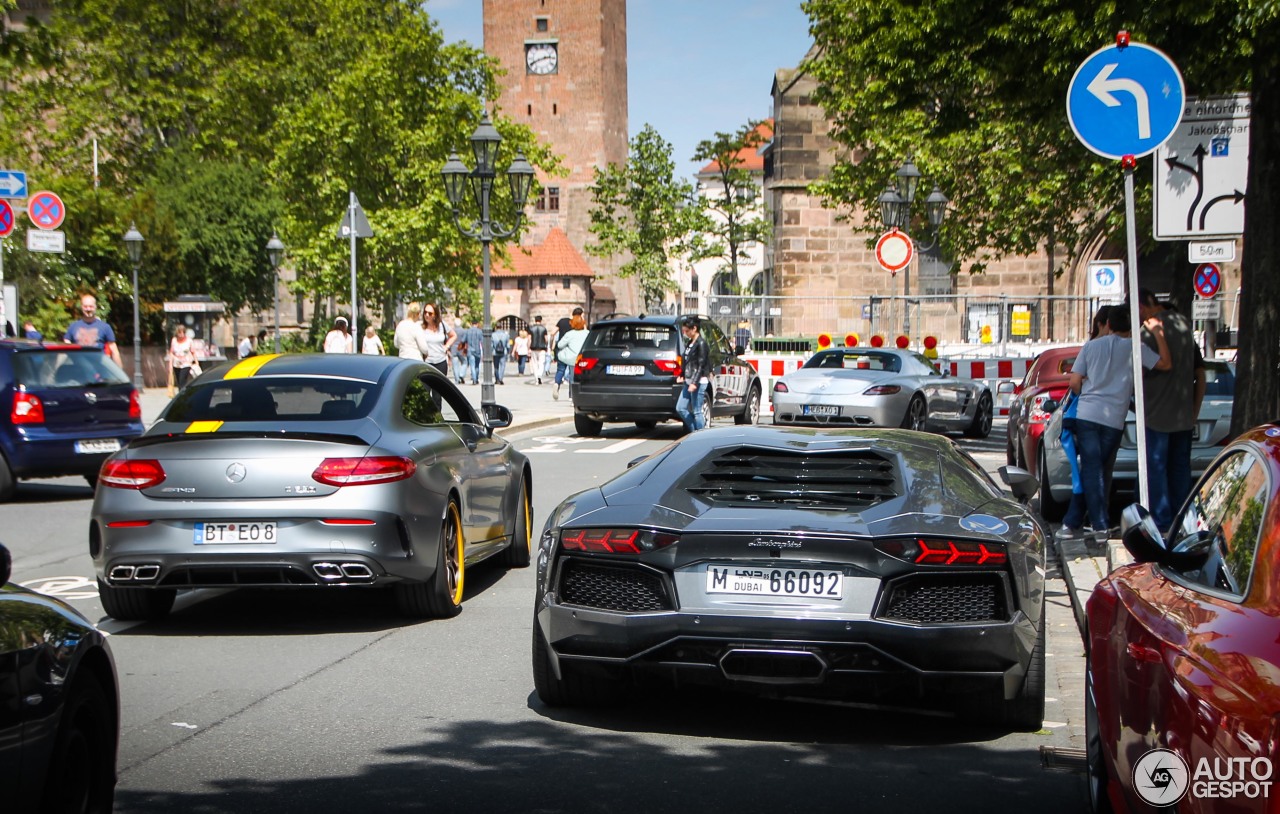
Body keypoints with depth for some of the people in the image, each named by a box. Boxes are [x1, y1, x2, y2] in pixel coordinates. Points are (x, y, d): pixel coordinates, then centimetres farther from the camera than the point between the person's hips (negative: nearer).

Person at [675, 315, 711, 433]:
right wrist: (682, 375, 11)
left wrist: (694, 383, -22)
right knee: (680, 408, 7)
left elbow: (701, 365, -16)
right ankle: (695, 432, 17)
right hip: (688, 381, 9)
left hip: (699, 382, -9)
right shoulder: (689, 343, 15)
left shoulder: (701, 343, -11)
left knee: (697, 412, -6)